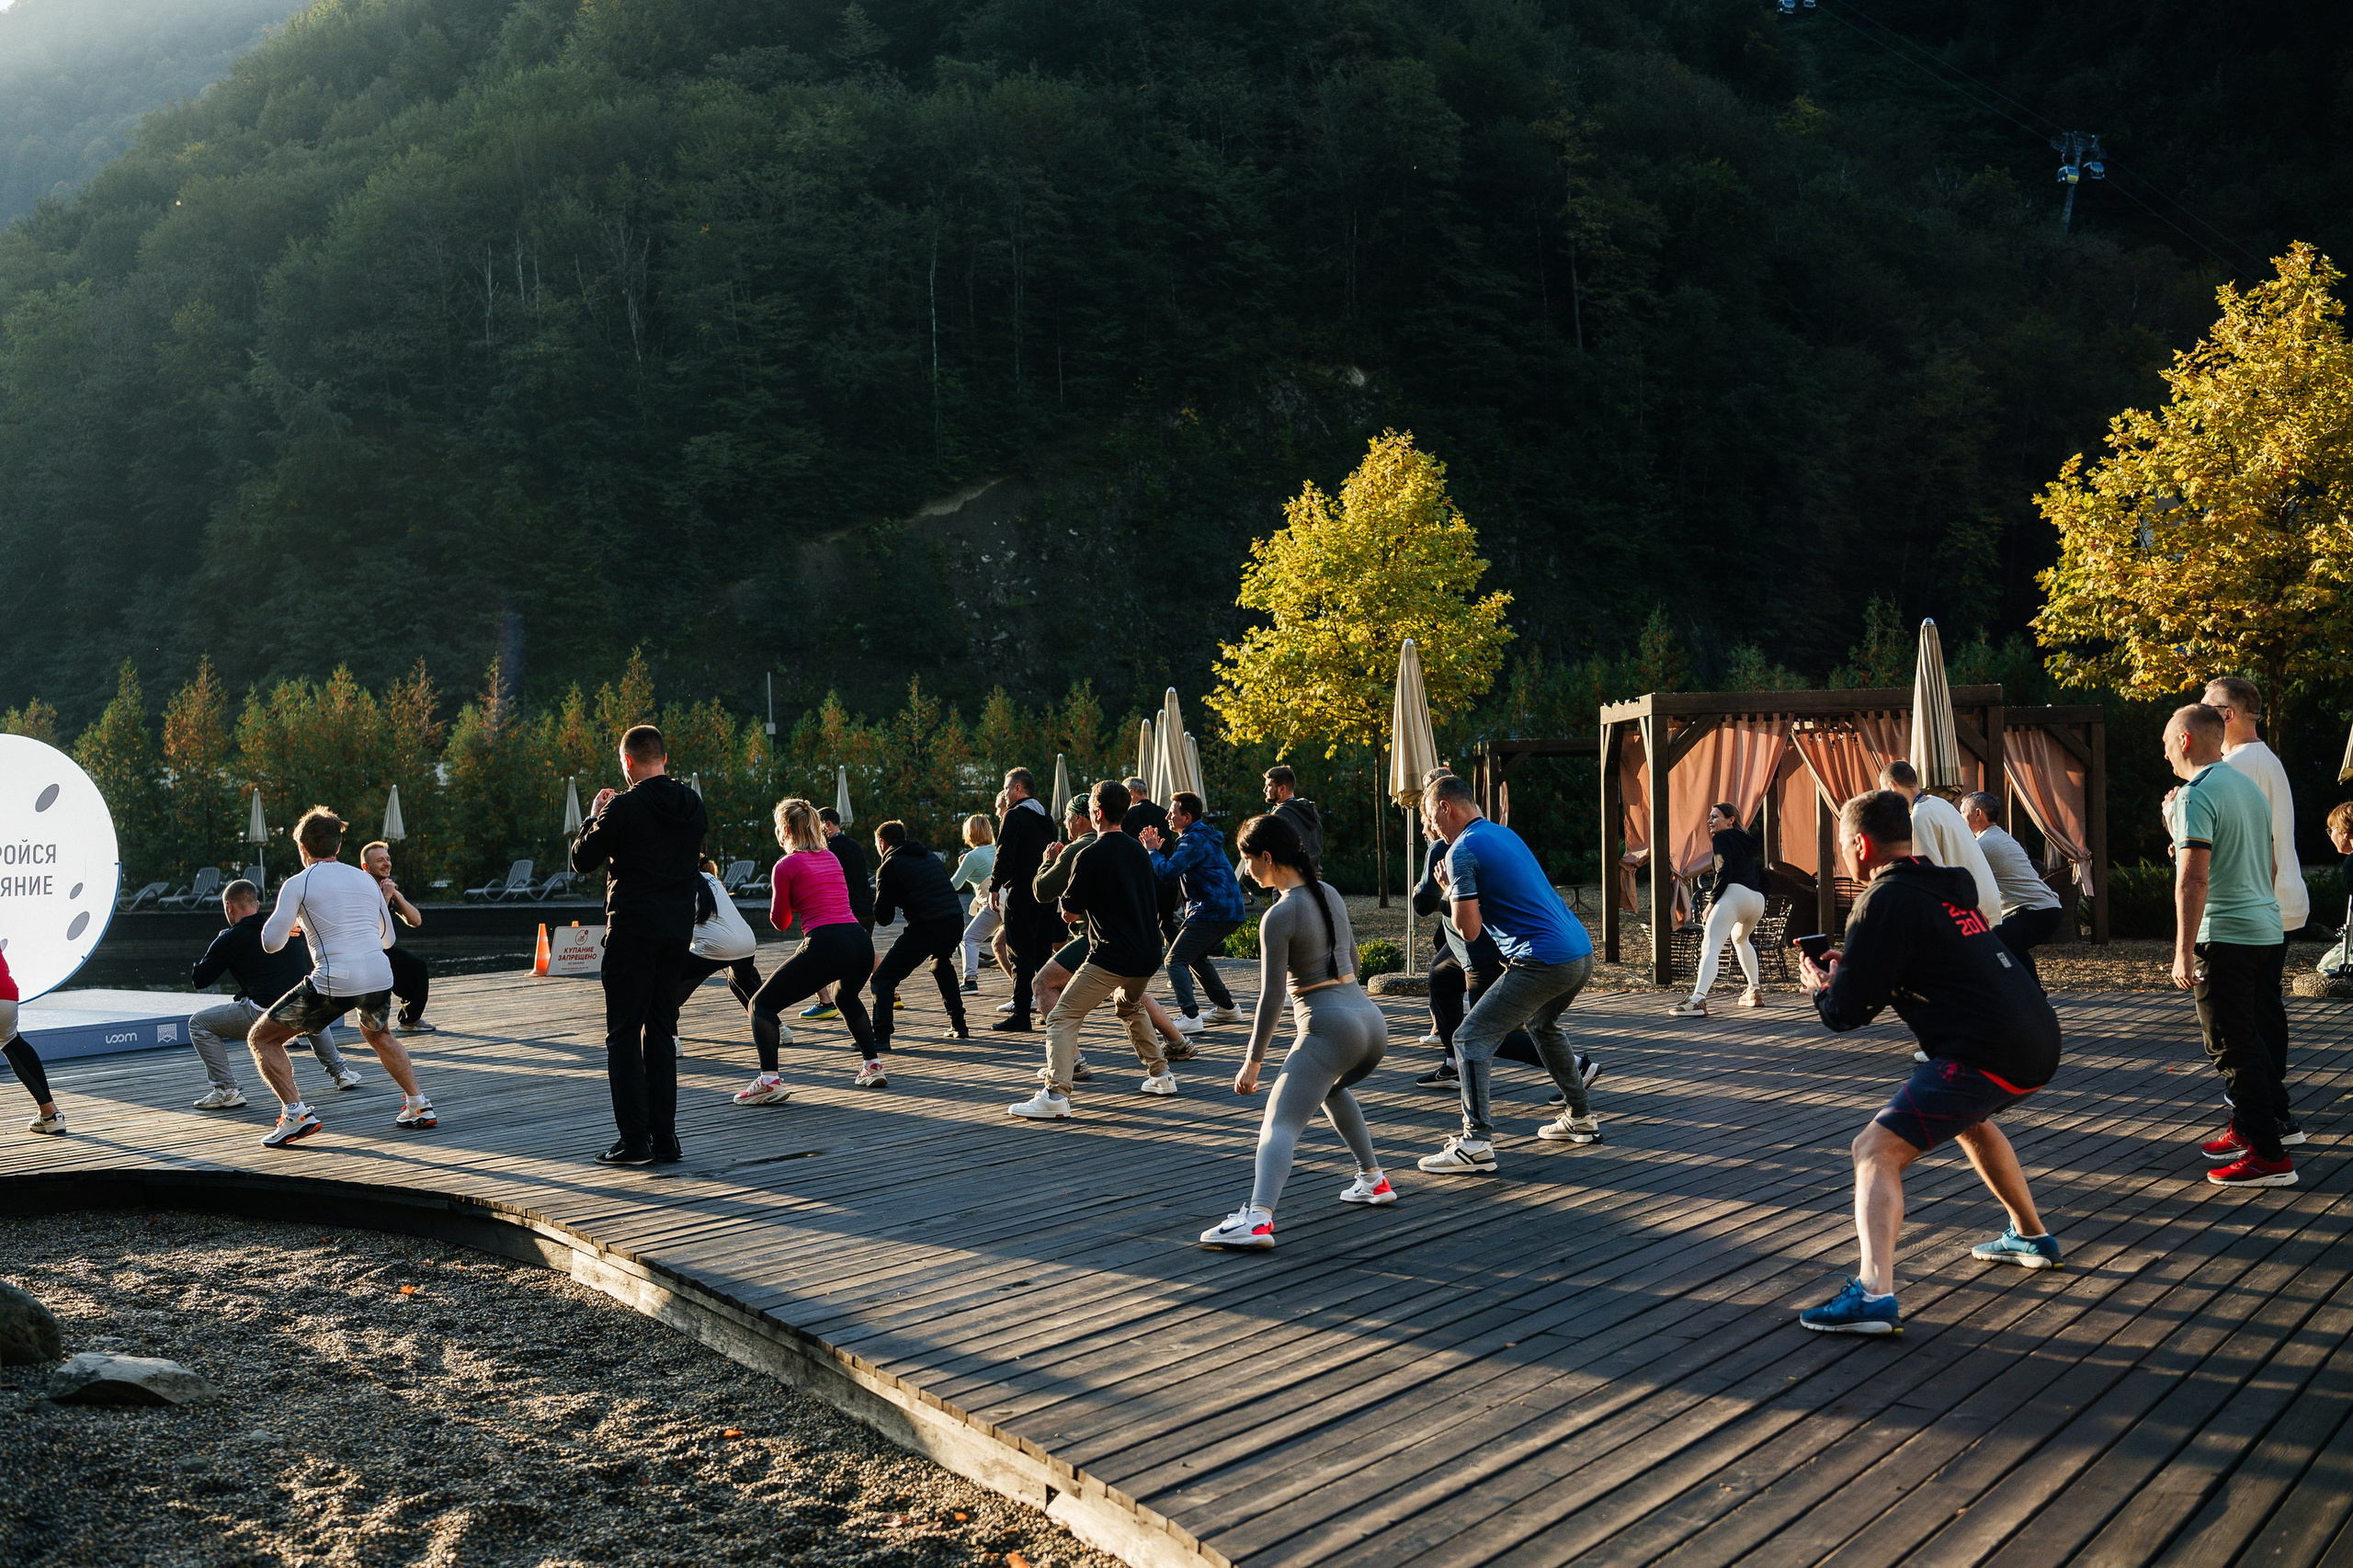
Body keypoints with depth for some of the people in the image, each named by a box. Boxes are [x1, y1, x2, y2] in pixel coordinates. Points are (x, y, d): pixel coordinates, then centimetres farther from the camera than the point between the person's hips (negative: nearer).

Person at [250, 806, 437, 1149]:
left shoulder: (298, 883, 4)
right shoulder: (365, 879, 18)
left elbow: (271, 943, -1)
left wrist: (286, 922, 21)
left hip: (333, 983, -5)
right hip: (380, 977, 5)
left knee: (261, 1038, 11)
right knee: (378, 1034, 37)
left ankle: (295, 1113, -4)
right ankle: (419, 1106, 29)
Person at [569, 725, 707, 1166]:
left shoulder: (623, 807, -12)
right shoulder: (693, 806, 7)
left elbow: (582, 860, -4)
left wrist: (595, 815, 12)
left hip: (632, 931, -6)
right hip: (678, 930, 6)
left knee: (624, 1034, 0)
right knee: (662, 1031, 12)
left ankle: (634, 1139, -3)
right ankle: (665, 1138, 12)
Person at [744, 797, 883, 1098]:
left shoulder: (786, 865, 3)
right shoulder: (832, 858, 21)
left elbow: (780, 921, 12)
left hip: (824, 944, -7)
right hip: (860, 941, 7)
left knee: (763, 1004, 1)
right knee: (846, 996, 38)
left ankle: (769, 1081, -17)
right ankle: (872, 1065, 33)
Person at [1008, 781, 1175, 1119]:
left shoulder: (1090, 856, -11)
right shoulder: (1139, 850, 12)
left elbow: (1068, 912, -3)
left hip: (1111, 958, -8)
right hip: (1148, 956, 8)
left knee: (1062, 1019, -6)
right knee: (1130, 1006, 35)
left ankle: (1055, 1095, -21)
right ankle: (1160, 1075, 35)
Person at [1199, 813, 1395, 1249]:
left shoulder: (1278, 917, -10)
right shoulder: (1331, 895, 13)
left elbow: (1270, 999, -10)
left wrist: (1253, 1061, -3)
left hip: (1328, 1026, -8)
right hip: (1372, 1019, 8)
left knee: (1279, 1124, -15)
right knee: (1331, 1087, 37)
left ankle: (1258, 1218, -35)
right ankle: (1373, 1179, 40)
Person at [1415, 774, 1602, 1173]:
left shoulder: (1462, 850, -8)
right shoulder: (1505, 833, 20)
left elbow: (1469, 930, -10)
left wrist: (1450, 890, 6)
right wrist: (1457, 886, 27)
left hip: (1543, 961, -9)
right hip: (1582, 953, 9)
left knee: (1472, 1040, -5)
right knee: (1542, 1024, 34)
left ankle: (1476, 1143, -14)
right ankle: (1580, 1118, 39)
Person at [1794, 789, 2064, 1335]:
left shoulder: (1885, 901, -10)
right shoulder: (1949, 886, 17)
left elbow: (1845, 1014, -8)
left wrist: (1819, 987, 13)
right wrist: (1852, 965, 27)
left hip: (1988, 1053, -9)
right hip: (2039, 1039, 9)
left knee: (1876, 1149, -13)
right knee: (1967, 1116, 37)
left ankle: (1874, 1293, -31)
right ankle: (2031, 1237, 48)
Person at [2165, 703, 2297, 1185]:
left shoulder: (2196, 794, -14)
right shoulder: (2249, 786, 14)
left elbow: (2193, 878, -22)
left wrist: (2183, 952, -20)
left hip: (2225, 937, -9)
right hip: (2269, 931, 9)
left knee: (2231, 1046, -3)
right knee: (2245, 1033, 21)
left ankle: (2268, 1156, -1)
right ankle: (2276, 1120, 29)